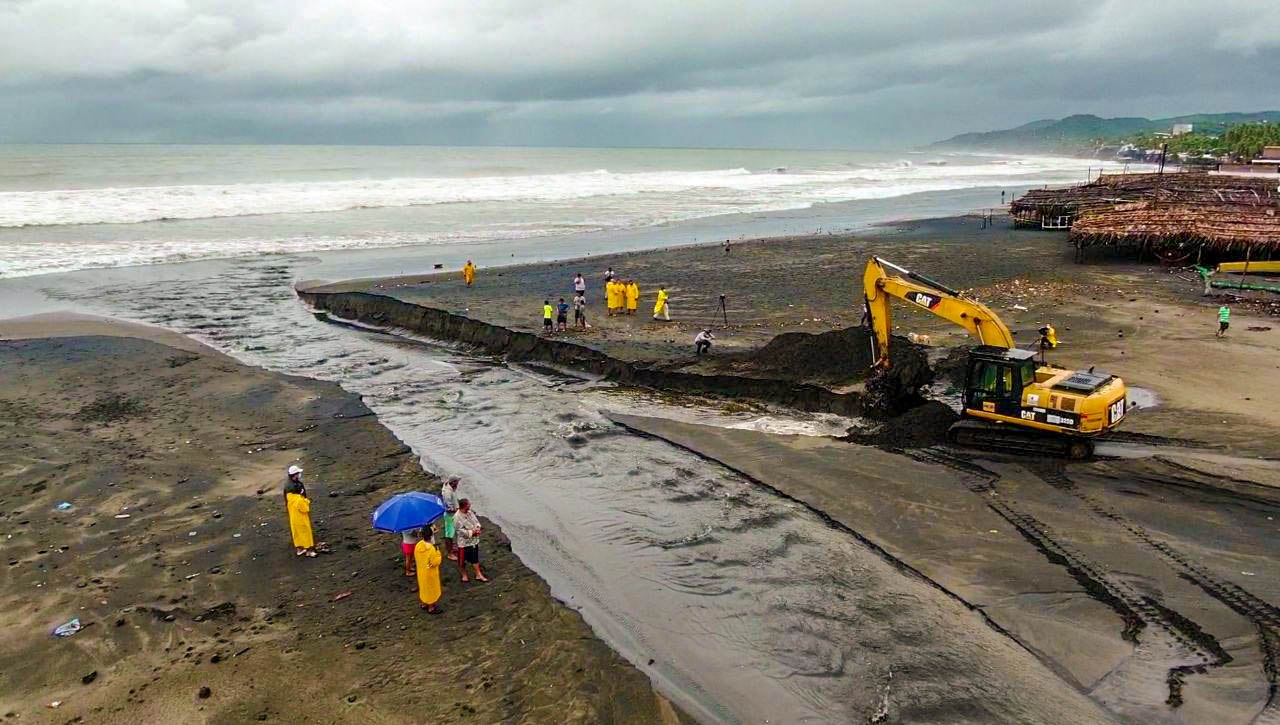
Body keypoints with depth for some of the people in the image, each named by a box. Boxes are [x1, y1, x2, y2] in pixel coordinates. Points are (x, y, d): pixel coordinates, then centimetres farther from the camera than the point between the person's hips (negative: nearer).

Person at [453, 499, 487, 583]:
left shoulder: (470, 512, 0)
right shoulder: (457, 517, -23)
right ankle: (464, 575, 33)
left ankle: (478, 575, 25)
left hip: (474, 540, 6)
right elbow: (460, 531, -25)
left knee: (475, 558, 15)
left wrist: (477, 528, -11)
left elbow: (477, 521, 10)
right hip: (464, 542, -6)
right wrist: (471, 532, -23)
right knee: (462, 560, 13)